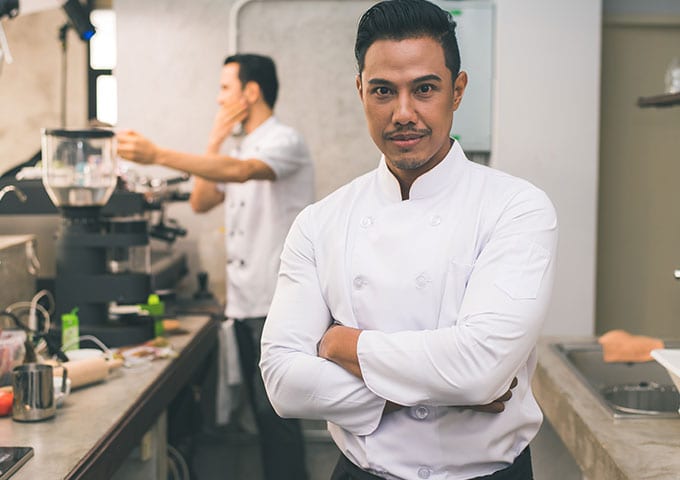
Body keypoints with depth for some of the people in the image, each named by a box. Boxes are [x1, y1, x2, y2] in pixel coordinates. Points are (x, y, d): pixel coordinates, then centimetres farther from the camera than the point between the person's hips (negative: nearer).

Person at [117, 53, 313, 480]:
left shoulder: (284, 141, -10)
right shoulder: (241, 150, 18)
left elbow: (241, 171, -31)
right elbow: (202, 202, 12)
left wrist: (157, 155, -38)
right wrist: (216, 140, 4)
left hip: (278, 305, -9)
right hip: (245, 301, 9)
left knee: (276, 412, -7)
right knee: (263, 409, 13)